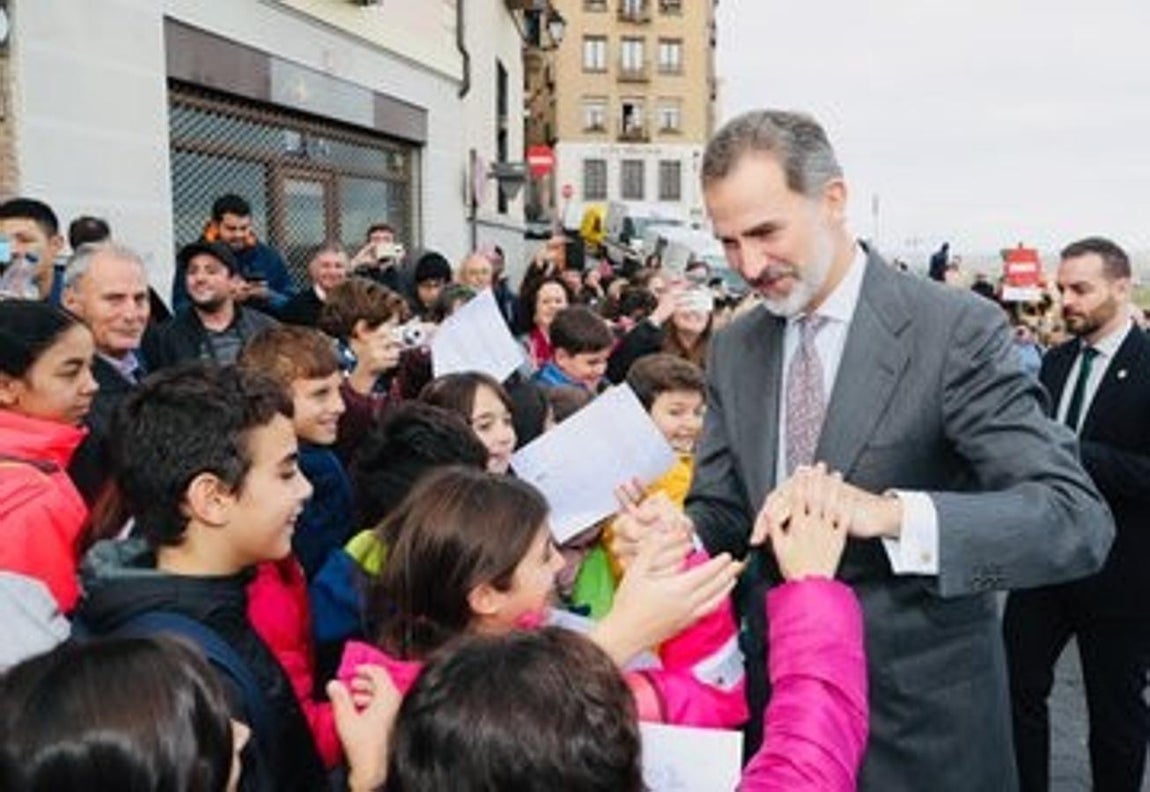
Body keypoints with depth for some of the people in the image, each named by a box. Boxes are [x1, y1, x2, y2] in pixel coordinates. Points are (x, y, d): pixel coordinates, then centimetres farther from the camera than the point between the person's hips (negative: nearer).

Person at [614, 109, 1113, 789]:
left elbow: (1078, 518, -22)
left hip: (920, 717, -3)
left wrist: (886, 513, -37)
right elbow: (722, 508, 4)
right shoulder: (734, 349, 1)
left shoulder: (958, 330, -15)